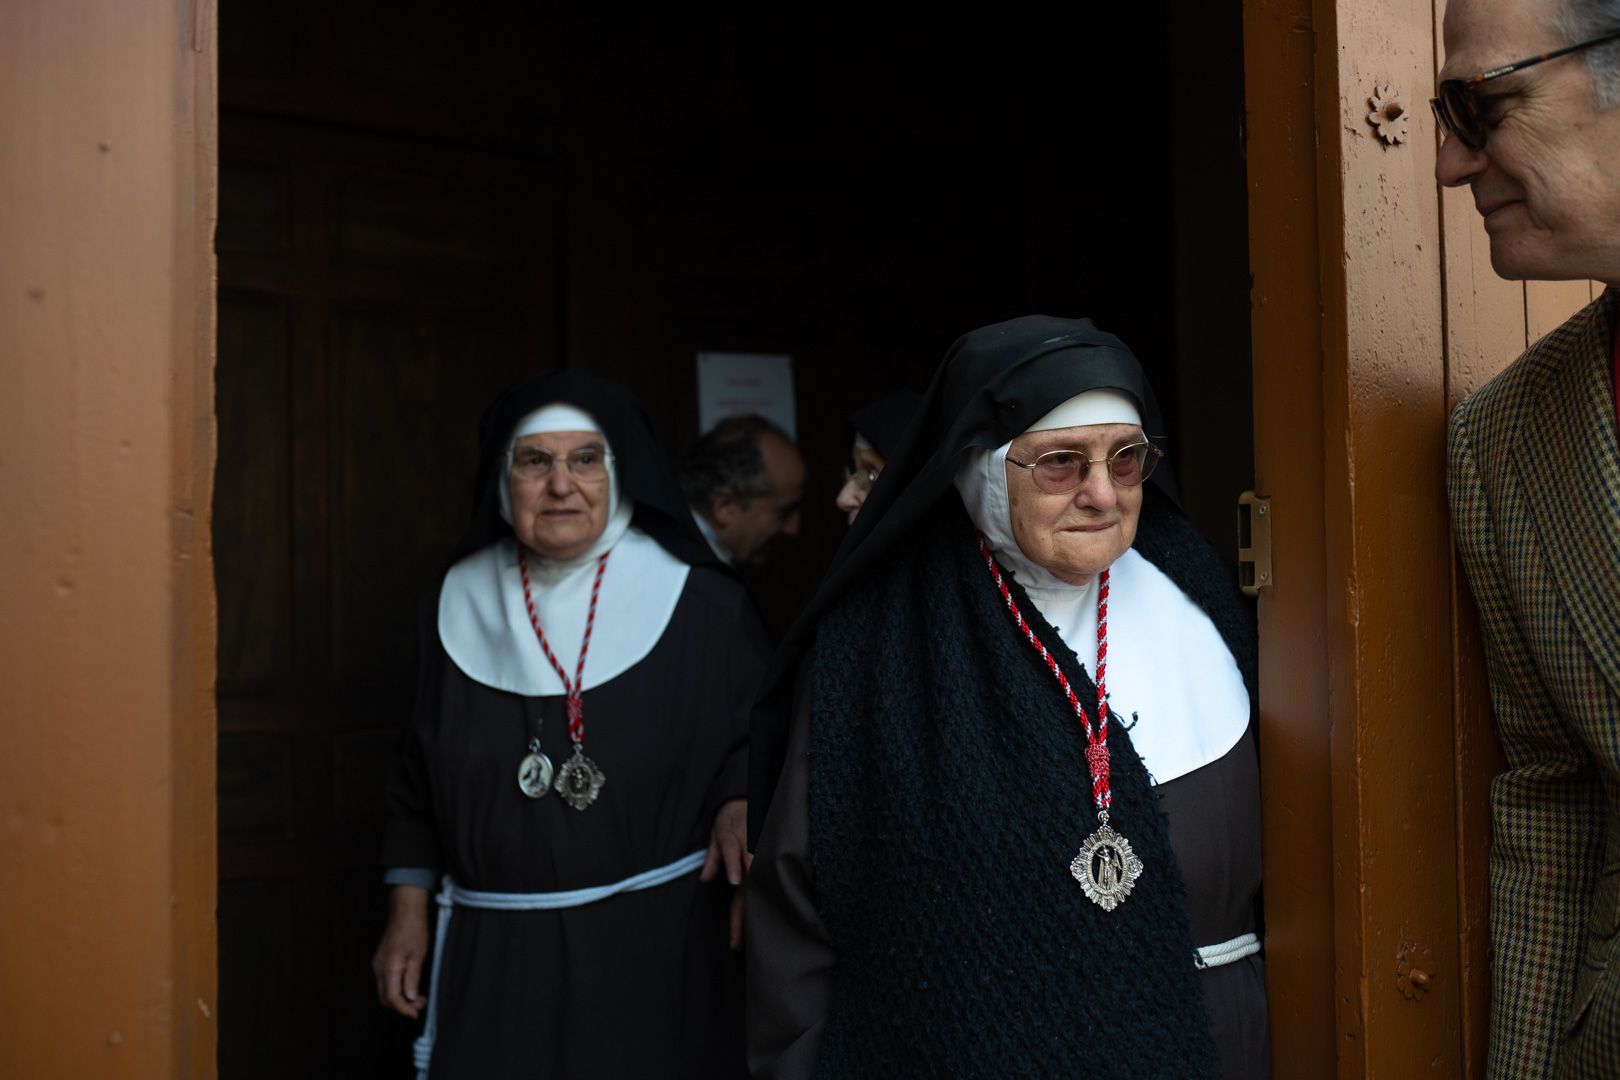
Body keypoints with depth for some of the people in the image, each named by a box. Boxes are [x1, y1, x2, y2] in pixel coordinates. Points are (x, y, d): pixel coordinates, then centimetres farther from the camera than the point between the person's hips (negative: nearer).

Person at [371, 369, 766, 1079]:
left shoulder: (698, 601, -3)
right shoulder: (461, 607, 5)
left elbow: (760, 735, 0)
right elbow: (419, 780, 12)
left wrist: (739, 807, -20)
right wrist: (407, 914, 10)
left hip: (658, 944, -2)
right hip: (494, 957, 2)